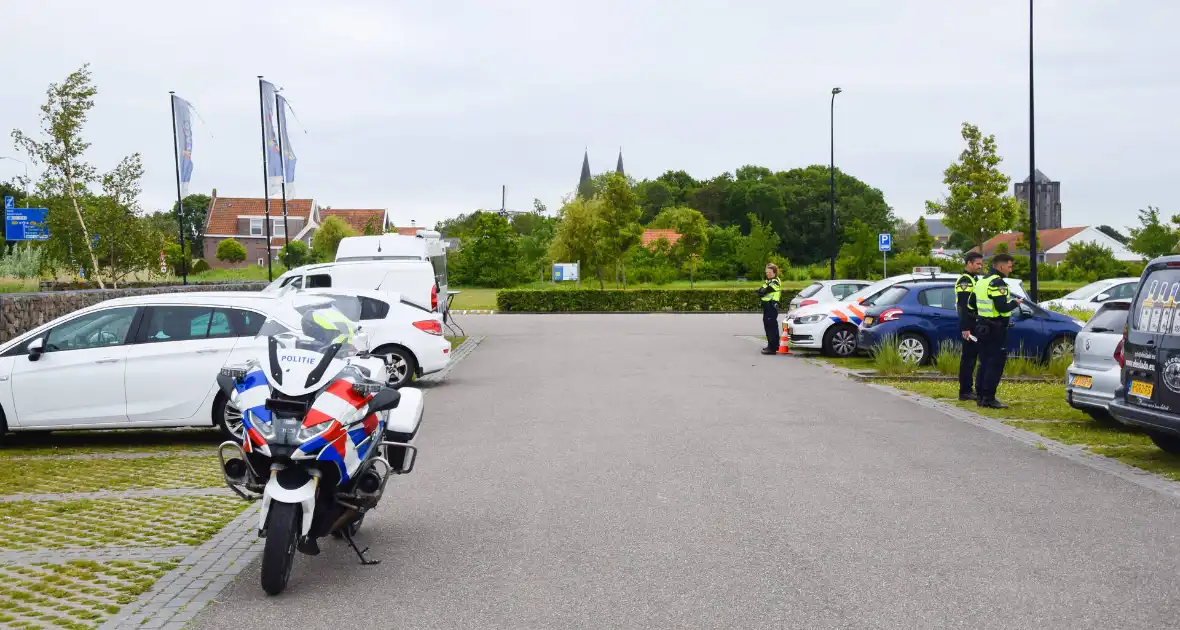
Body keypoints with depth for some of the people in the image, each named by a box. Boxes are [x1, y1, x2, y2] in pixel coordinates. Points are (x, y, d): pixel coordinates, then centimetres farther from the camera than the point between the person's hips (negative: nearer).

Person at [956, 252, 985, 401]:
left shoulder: (974, 279, 19)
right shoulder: (964, 281, -13)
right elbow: (963, 306, -21)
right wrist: (965, 328, -26)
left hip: (976, 325, 10)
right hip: (969, 326, -10)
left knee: (972, 356, 12)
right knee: (968, 358, -8)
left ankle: (968, 389, 17)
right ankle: (965, 392, -5)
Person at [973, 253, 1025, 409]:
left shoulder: (982, 281, 14)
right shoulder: (998, 282, -16)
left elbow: (974, 304, 21)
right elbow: (1002, 307, -24)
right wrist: (1015, 303, -7)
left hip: (982, 327, 9)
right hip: (995, 329, -9)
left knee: (985, 362, 14)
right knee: (996, 363, -6)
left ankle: (980, 396, 16)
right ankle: (989, 398, -8)